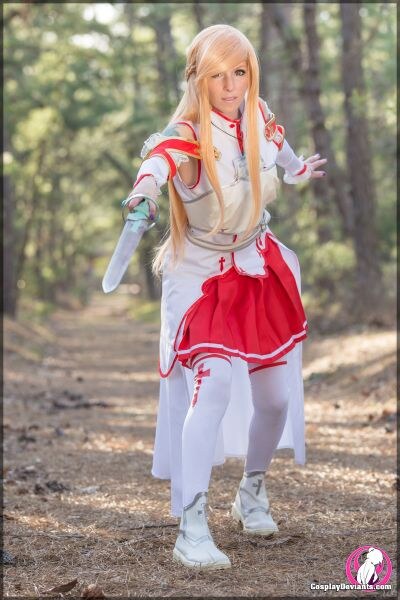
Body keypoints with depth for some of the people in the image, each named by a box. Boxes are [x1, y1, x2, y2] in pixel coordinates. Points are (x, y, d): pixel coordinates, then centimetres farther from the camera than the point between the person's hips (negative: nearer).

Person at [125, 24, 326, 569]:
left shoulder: (258, 116, -7)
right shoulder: (189, 135, -24)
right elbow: (162, 155, -50)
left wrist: (298, 169, 39)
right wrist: (148, 185, -73)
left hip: (262, 270, 6)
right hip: (202, 277, -6)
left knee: (275, 397, 10)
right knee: (212, 386, -24)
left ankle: (253, 491, 38)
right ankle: (191, 528, -23)